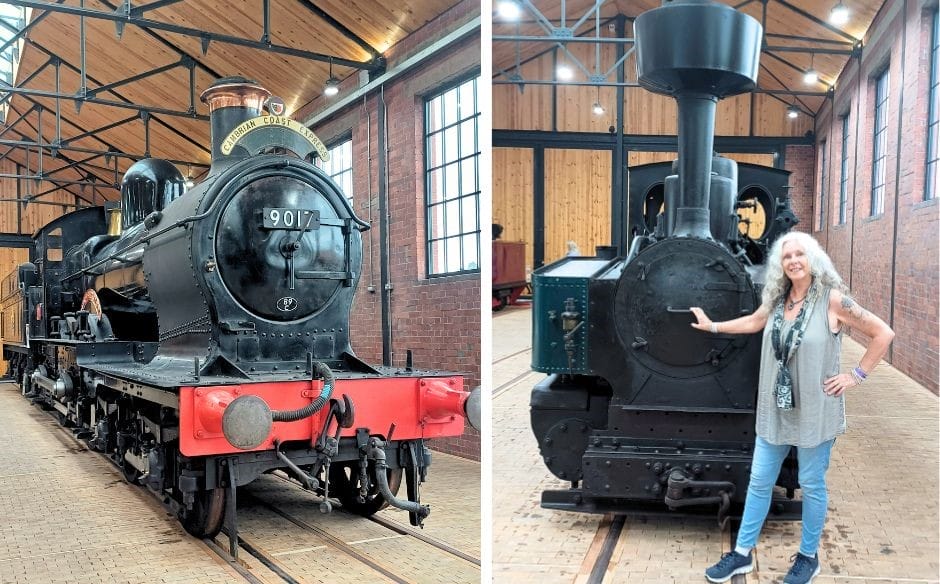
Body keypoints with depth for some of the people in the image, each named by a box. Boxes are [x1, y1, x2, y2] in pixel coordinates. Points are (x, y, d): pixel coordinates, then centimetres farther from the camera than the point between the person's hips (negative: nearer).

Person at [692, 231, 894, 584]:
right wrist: (713, 326, 27)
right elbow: (753, 322, 24)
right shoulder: (777, 300, 3)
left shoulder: (832, 299, -13)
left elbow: (883, 334, -9)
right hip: (775, 410, 5)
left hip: (815, 411, -5)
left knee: (812, 485, 10)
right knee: (759, 482, 10)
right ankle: (742, 554, 21)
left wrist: (857, 375, -10)